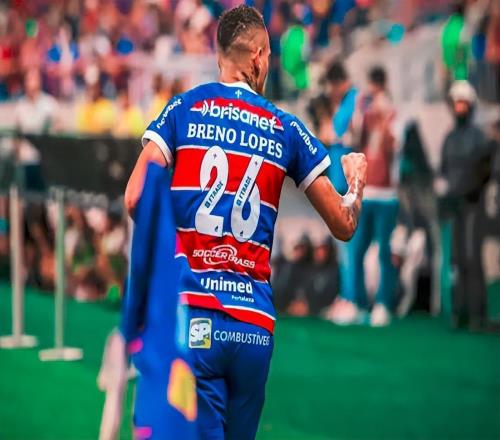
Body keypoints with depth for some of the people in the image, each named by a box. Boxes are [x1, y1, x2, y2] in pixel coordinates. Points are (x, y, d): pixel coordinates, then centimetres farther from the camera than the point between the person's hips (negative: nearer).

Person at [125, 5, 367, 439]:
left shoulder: (184, 108, 5)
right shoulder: (286, 129, 8)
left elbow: (135, 200, -6)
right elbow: (344, 225, 13)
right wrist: (357, 179, 35)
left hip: (190, 312, -1)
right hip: (256, 323, 2)